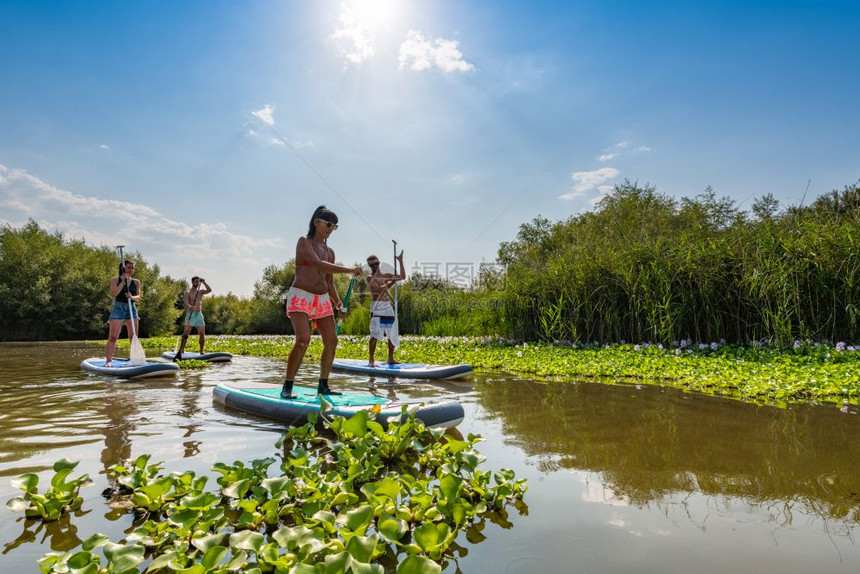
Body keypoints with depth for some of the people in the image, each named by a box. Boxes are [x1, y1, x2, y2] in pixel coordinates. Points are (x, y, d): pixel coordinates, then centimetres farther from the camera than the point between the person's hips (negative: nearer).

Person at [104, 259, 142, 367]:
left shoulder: (136, 282, 11)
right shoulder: (115, 280, 3)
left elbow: (138, 297, 2)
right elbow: (113, 294, -10)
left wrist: (132, 297, -21)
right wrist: (123, 281, -14)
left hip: (132, 309, 3)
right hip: (118, 307, -3)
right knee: (113, 337, -7)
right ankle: (108, 360, -5)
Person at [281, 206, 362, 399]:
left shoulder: (330, 252, 14)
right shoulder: (304, 242, -4)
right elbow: (319, 265, -22)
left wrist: (338, 302, 3)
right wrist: (348, 269, -27)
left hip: (322, 299, 7)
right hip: (300, 297, -7)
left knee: (331, 341, 0)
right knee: (303, 340, -21)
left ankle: (323, 386, 12)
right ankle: (287, 388, -11)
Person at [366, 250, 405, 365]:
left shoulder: (386, 275, 15)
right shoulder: (370, 278, -3)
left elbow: (402, 277, 10)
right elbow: (378, 289, -19)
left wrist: (401, 261, 7)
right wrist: (391, 282, -20)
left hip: (388, 306, 6)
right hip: (376, 306, -6)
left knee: (392, 333, 8)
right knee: (375, 334, -10)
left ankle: (390, 358, 17)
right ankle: (371, 359, -4)